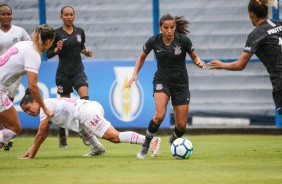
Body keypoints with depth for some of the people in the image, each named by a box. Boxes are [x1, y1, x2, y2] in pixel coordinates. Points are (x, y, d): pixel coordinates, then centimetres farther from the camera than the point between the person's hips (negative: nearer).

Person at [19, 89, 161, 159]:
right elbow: (44, 135, 31)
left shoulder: (45, 106, -2)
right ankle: (96, 148, 23)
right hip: (92, 106, 10)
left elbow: (40, 135, -3)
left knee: (115, 137, -20)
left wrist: (32, 154, 2)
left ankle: (150, 141, -31)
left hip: (87, 112, -10)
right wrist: (32, 149, 27)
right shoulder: (49, 105, 25)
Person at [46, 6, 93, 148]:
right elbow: (48, 54, -3)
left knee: (84, 98, -21)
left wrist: (86, 52, 1)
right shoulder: (57, 33, -5)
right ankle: (62, 137, 18)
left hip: (78, 71, 2)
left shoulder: (80, 32, 6)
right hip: (63, 72, -2)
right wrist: (57, 49, -22)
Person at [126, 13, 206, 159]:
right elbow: (142, 57, 8)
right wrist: (134, 74, -5)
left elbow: (194, 57, 2)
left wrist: (199, 62, -21)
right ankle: (145, 147, -9)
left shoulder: (183, 40, -13)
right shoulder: (153, 41, -10)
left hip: (181, 83, 1)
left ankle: (174, 139, 37)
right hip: (161, 81, -1)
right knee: (159, 115, -27)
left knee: (181, 124, 0)